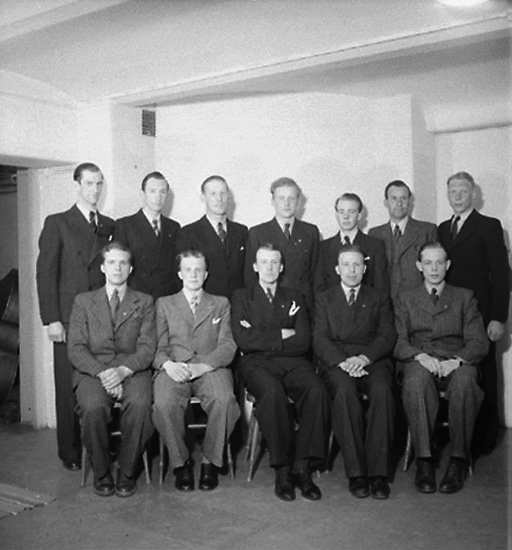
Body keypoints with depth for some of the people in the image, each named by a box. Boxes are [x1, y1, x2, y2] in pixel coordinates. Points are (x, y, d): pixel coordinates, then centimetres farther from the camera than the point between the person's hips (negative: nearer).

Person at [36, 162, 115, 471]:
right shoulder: (57, 224, 3)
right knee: (69, 388, 2)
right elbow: (45, 273, -2)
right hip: (69, 318, -3)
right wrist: (52, 319, -9)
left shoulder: (110, 226, 13)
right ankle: (70, 453, 15)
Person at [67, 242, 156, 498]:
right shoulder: (84, 301, 15)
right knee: (92, 406, -32)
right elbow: (76, 349, 3)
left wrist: (123, 370, -18)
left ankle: (127, 473, -12)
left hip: (132, 369, 0)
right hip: (92, 369, 0)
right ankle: (101, 473, -9)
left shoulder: (144, 302, 14)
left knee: (140, 404, -33)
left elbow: (147, 348, 2)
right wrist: (102, 373, -15)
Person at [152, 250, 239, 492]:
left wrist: (203, 365, -12)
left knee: (224, 399, -33)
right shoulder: (164, 304, 21)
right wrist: (168, 365, -13)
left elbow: (227, 346, 7)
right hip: (174, 370, 0)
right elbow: (157, 346, 10)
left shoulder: (221, 304, 20)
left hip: (210, 369, 0)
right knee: (164, 403, -33)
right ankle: (180, 462, -9)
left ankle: (211, 461, -11)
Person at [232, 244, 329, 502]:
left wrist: (262, 338, -2)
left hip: (292, 362, 2)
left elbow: (303, 342, 5)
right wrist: (281, 335, -2)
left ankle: (302, 468, -22)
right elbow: (243, 342, -2)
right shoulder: (241, 297, 15)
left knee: (316, 390, -30)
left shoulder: (294, 297, 20)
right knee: (273, 392, -36)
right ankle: (282, 470, -23)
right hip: (257, 364, -2)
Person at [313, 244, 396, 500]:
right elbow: (320, 340, 5)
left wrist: (364, 357, -14)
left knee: (382, 390, -33)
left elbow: (387, 336, 6)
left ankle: (378, 473, -29)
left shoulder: (379, 299, 21)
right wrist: (343, 360, -14)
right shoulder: (323, 299, 20)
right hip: (336, 361, 0)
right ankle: (356, 472, -29)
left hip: (372, 360, 1)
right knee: (345, 390, -34)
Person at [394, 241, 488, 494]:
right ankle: (424, 461, -31)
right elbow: (399, 342, 6)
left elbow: (479, 342, 7)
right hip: (418, 362, 0)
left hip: (456, 363, 0)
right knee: (417, 379, -37)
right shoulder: (406, 298, 18)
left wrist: (457, 360, -15)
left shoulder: (465, 297, 18)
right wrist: (421, 356, -16)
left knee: (464, 380, -36)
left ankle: (458, 461, -26)